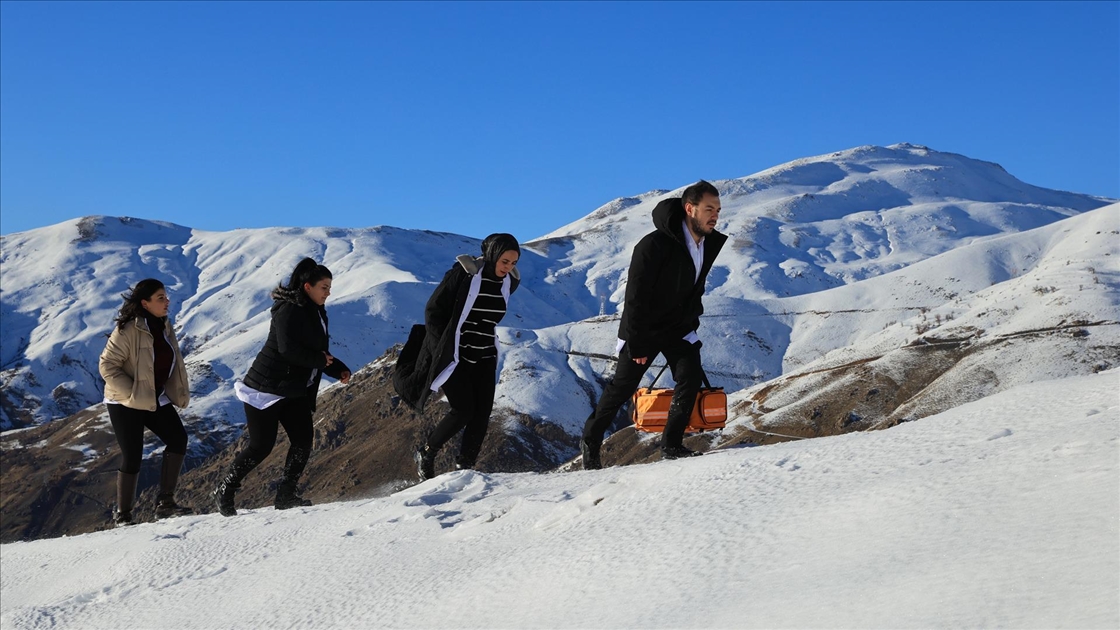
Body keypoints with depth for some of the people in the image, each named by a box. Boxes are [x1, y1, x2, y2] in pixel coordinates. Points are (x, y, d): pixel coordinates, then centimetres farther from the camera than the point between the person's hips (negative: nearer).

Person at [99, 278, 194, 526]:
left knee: (178, 438, -12)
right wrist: (132, 394, -21)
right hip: (126, 403, -6)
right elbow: (107, 365, -18)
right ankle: (122, 515, 12)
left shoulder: (164, 326, 5)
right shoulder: (128, 330, -18)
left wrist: (179, 394, 7)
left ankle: (165, 502, -7)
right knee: (132, 457, -4)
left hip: (156, 400, 6)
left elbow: (173, 364, 16)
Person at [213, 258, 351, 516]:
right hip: (267, 386, -9)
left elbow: (320, 352, 17)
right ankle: (224, 490, 12)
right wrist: (320, 360, -15)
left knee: (303, 439, -5)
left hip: (294, 390, 9)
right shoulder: (289, 311, -16)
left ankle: (286, 495, 4)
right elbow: (288, 349, -28)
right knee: (261, 446, -6)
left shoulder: (316, 313, 13)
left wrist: (338, 369, 0)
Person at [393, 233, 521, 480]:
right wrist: (443, 349, -12)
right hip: (454, 355, -6)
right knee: (463, 410, -13)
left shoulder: (509, 282, 1)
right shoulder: (463, 274, -17)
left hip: (484, 358, 6)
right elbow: (433, 310, -11)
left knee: (482, 414, -4)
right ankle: (426, 453, 9)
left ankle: (465, 468, 5)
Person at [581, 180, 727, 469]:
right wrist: (637, 345, -21)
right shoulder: (654, 245, -26)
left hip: (679, 329, 5)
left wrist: (691, 323, 15)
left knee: (691, 377, -14)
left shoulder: (709, 244, -4)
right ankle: (590, 441, 24)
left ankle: (671, 445, -4)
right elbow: (635, 297, -23)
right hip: (644, 330, -5)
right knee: (622, 386, 5)